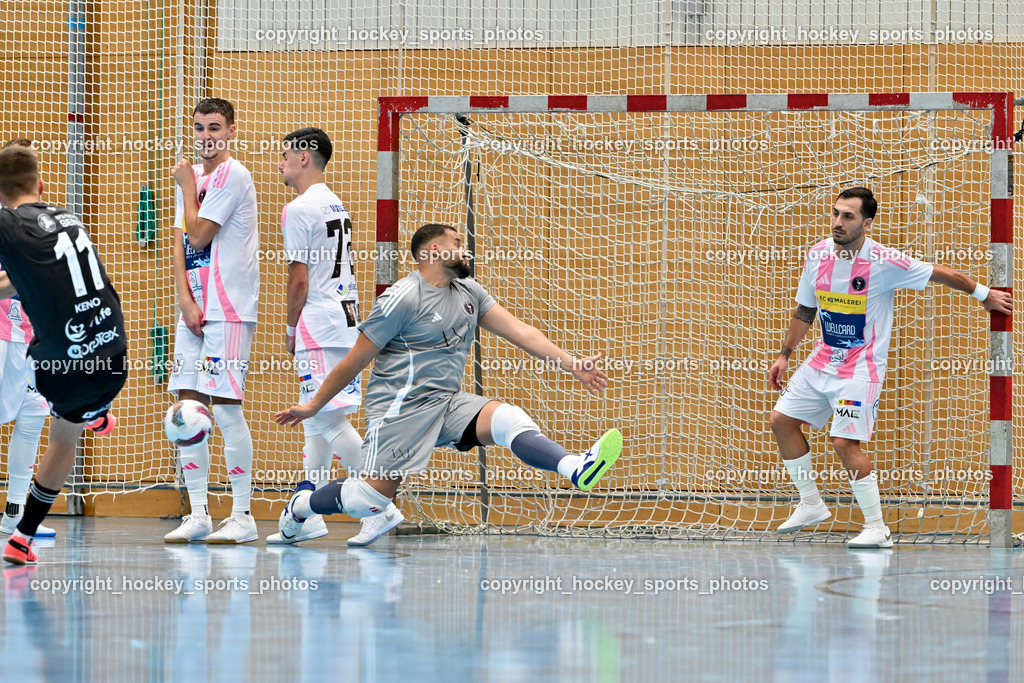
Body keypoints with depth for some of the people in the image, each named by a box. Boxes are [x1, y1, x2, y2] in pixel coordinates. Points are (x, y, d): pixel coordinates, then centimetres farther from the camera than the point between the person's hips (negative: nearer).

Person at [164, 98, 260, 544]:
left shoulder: (233, 176, -9)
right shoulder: (194, 178, 16)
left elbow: (198, 236, -14)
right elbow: (180, 244, 12)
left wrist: (187, 186, -1)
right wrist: (186, 301, -1)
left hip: (229, 310, -8)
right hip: (194, 307, 8)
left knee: (225, 407, -10)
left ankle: (242, 517, -5)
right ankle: (198, 516, 9)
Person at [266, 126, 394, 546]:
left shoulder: (298, 210, -10)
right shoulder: (337, 206, 17)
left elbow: (299, 278, -13)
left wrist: (291, 329, -1)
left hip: (317, 324, -10)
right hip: (345, 321, 10)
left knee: (328, 418, -12)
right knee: (316, 420, 12)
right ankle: (309, 519, 13)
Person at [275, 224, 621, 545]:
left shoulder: (469, 293, 14)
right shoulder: (403, 298, -9)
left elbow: (519, 331, 10)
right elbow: (356, 360, -5)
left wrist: (572, 364, 0)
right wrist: (313, 406, 0)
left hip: (449, 402, 6)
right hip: (401, 408, -6)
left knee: (508, 418, -21)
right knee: (370, 498, -12)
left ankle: (576, 469, -43)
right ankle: (301, 505, 16)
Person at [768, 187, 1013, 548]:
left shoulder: (884, 262, -20)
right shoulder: (818, 254, -2)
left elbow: (939, 273, -8)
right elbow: (805, 310, 12)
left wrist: (985, 294, 3)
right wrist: (785, 355, 15)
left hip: (861, 367, -7)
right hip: (822, 361, 7)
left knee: (845, 443, -16)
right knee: (781, 420, 6)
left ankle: (877, 528, -6)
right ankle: (811, 504, 21)